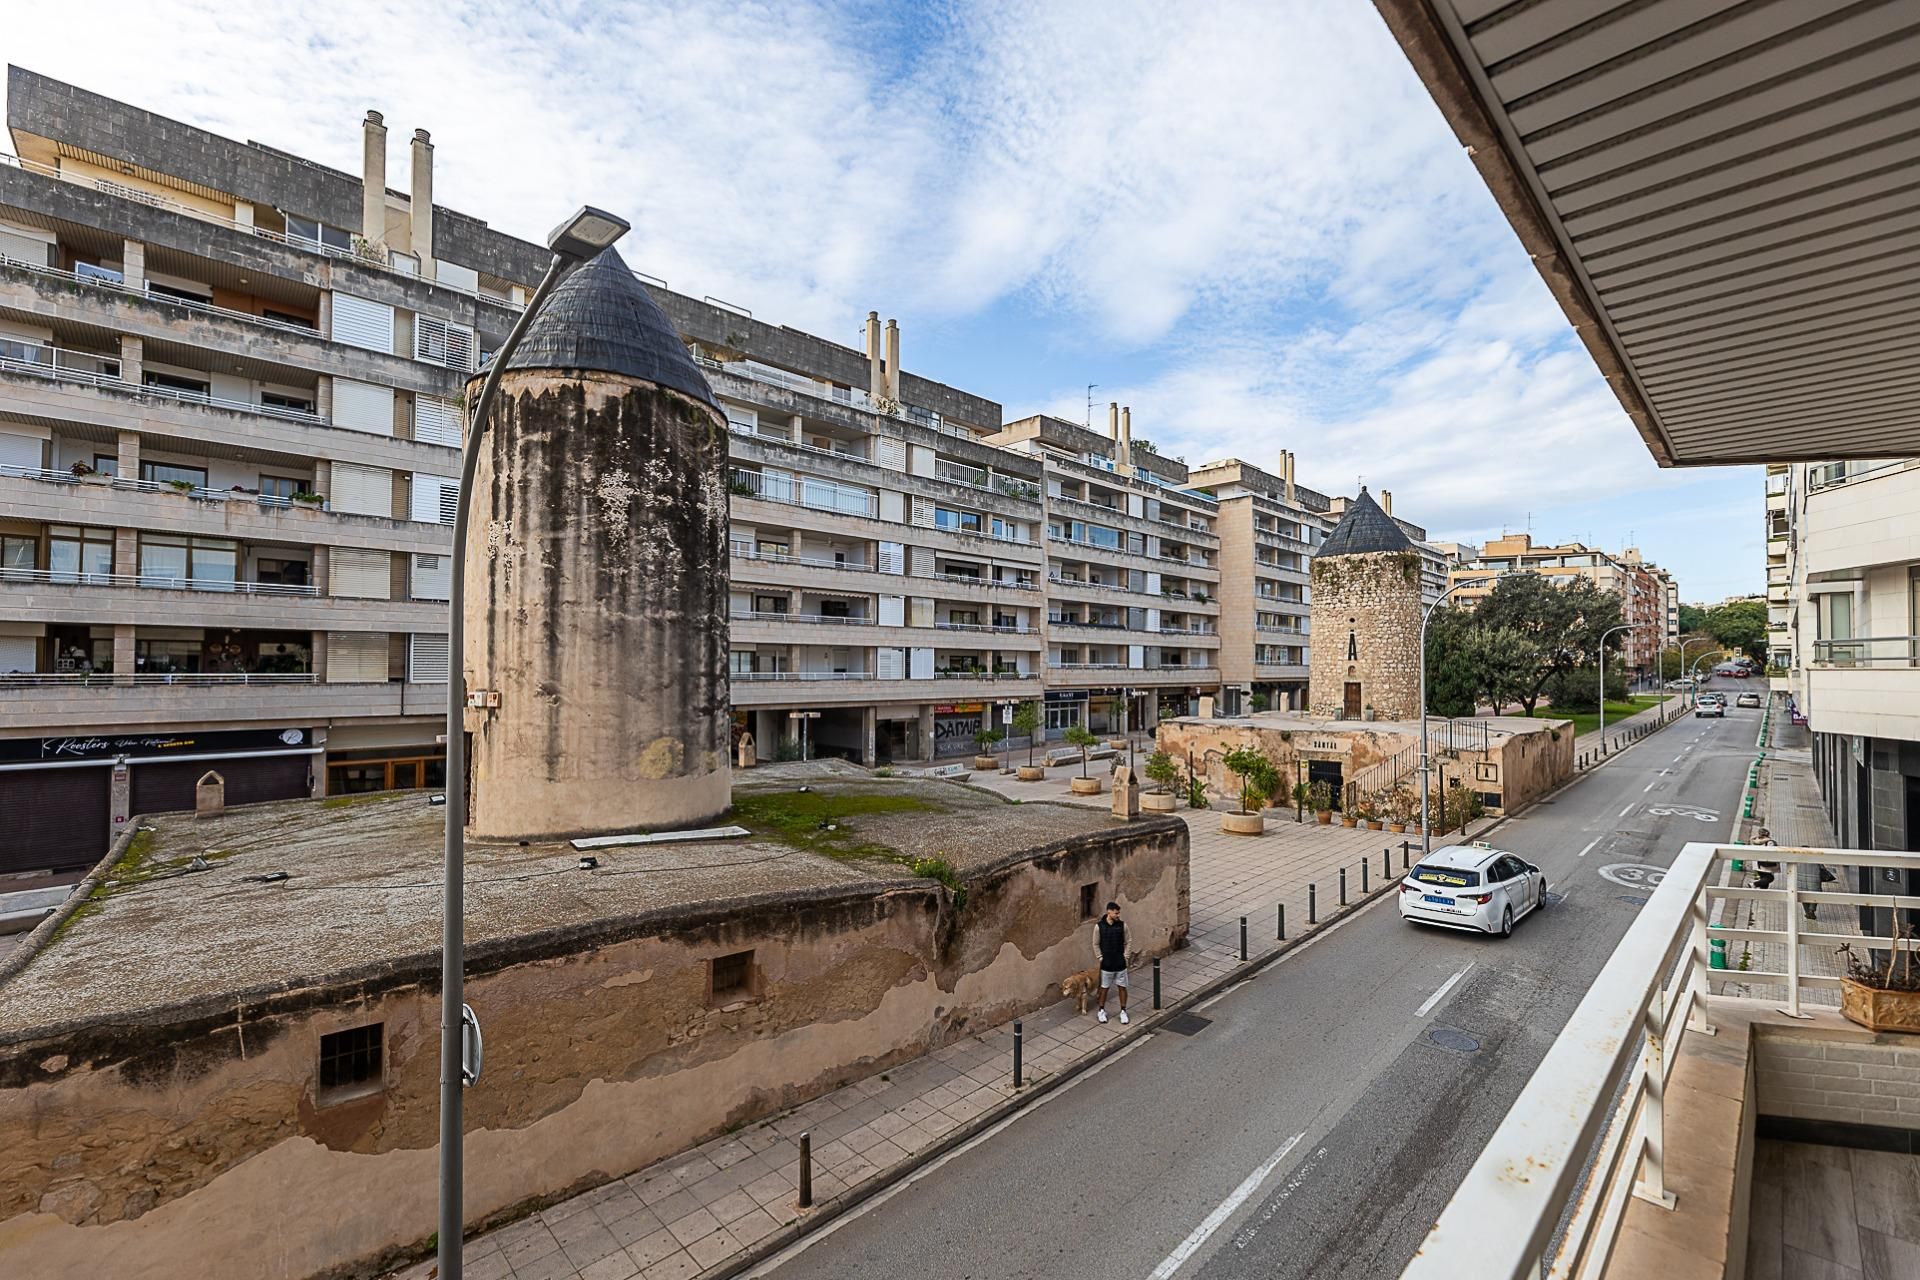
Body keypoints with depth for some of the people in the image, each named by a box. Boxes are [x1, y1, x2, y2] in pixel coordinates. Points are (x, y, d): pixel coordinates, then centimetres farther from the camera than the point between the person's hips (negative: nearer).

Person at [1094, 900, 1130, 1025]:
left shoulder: (1122, 925, -8)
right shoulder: (1099, 926, -13)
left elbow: (1126, 942, 4)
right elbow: (1096, 944, -2)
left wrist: (1125, 956, -2)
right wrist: (1100, 958, -6)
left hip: (1120, 963, 1)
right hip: (1106, 963, -1)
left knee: (1122, 987, 9)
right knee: (1104, 987, 11)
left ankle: (1123, 1011, 26)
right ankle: (1102, 1011, 28)